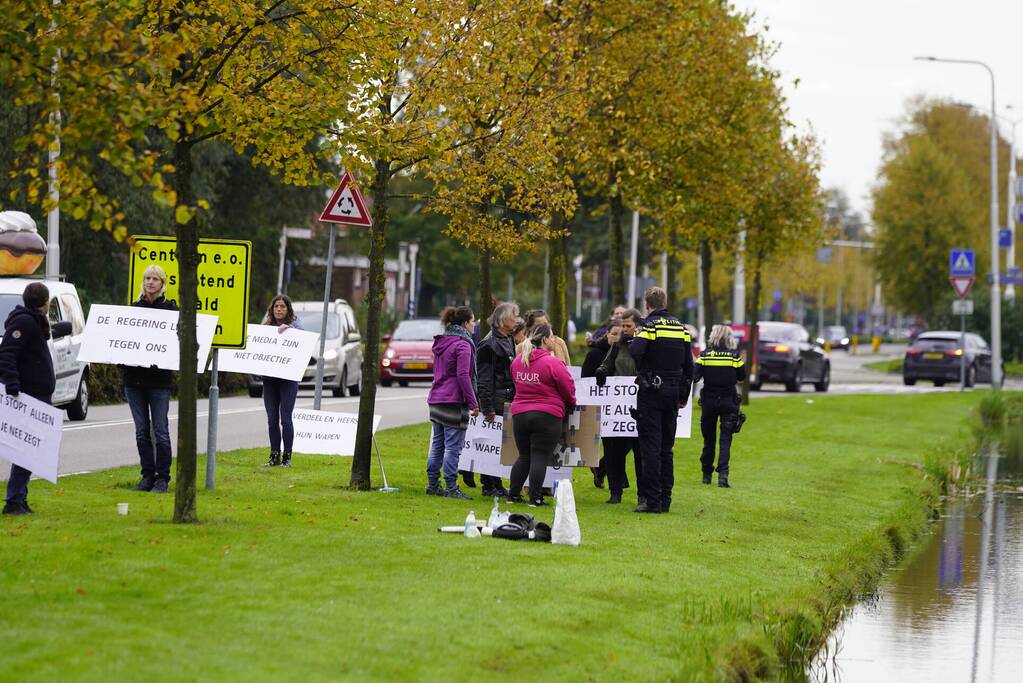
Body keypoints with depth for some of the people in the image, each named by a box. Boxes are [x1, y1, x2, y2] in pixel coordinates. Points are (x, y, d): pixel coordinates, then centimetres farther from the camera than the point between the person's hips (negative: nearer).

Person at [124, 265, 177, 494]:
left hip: (159, 379, -4)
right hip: (134, 378, 4)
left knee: (160, 431, -3)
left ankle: (162, 478, 3)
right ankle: (147, 476, 13)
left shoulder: (170, 310, 0)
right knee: (142, 431, 7)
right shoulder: (133, 309, 11)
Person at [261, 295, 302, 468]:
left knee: (285, 418, -6)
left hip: (288, 378, -4)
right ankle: (274, 456, 11)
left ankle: (287, 457, 0)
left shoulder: (294, 325, 2)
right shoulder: (267, 326, 14)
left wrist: (287, 328, -31)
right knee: (272, 419, 5)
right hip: (269, 378, 4)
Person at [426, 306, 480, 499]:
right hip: (455, 401, -9)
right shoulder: (462, 345, -13)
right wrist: (473, 403, -15)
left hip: (436, 400, 9)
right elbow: (463, 376, -18)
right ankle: (451, 488, -5)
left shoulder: (441, 342, 15)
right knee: (453, 446, -5)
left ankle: (432, 485, 17)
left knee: (437, 445, 13)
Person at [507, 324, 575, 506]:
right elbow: (569, 390, -7)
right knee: (540, 458, -2)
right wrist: (571, 405, 14)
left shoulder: (517, 361, 5)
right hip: (546, 416, -6)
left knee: (524, 457, 16)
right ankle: (535, 497, -4)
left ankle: (513, 495, 16)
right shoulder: (552, 363, -14)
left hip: (520, 414, 6)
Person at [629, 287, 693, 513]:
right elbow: (688, 365, 12)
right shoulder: (681, 328, 10)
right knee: (667, 447, 12)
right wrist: (684, 396, 20)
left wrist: (633, 341, -4)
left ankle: (652, 500, -8)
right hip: (673, 391, 6)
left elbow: (635, 351, -27)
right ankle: (665, 499, 13)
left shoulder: (650, 325, -9)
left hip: (651, 392, -6)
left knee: (650, 446, -4)